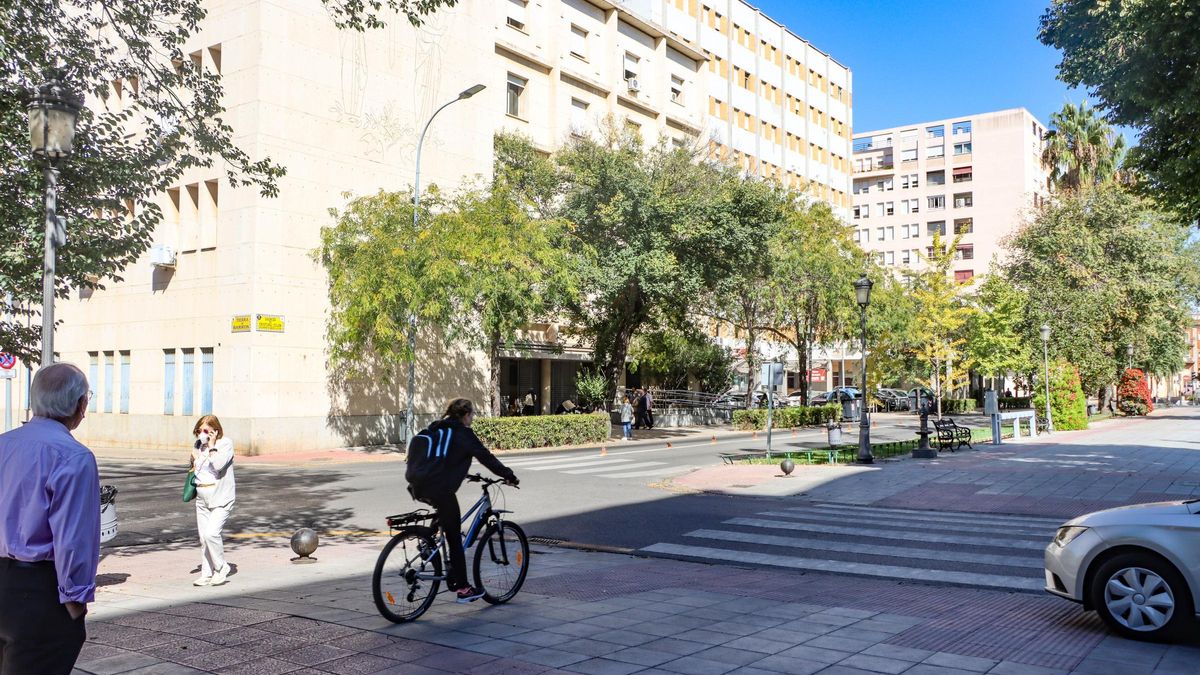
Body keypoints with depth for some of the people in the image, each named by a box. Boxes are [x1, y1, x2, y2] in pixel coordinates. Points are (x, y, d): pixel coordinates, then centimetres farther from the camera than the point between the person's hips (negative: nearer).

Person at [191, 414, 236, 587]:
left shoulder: (225, 443, -7)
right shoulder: (198, 445, 13)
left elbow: (218, 465, -22)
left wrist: (212, 446, -17)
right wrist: (193, 459, 5)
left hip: (221, 498, -7)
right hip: (202, 498, 7)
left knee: (211, 533, -20)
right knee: (203, 538, 9)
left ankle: (221, 568, -1)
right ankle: (206, 574, 19)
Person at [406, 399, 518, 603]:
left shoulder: (434, 429, 21)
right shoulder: (463, 433, 0)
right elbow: (486, 456, -1)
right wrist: (509, 475, 7)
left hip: (417, 486, 8)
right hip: (439, 488, -8)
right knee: (454, 538, 2)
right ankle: (463, 588, 6)